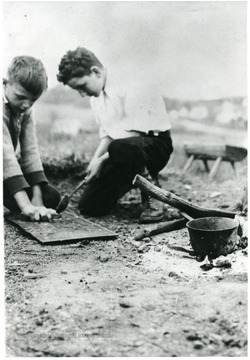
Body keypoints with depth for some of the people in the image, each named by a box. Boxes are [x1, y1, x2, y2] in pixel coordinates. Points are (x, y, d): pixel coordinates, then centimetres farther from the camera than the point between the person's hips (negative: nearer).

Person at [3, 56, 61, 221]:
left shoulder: (25, 110, -3)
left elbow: (30, 151, -10)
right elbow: (6, 154, -37)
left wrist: (37, 198, -20)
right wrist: (26, 206, -45)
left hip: (12, 170, 7)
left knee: (51, 197, -5)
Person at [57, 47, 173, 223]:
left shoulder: (130, 86, -18)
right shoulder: (97, 97, 10)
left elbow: (134, 133, -22)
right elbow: (106, 133, 13)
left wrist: (102, 160, -19)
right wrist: (95, 161, -5)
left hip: (154, 142, -7)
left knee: (120, 148, -43)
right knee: (89, 206, -7)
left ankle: (152, 197, -17)